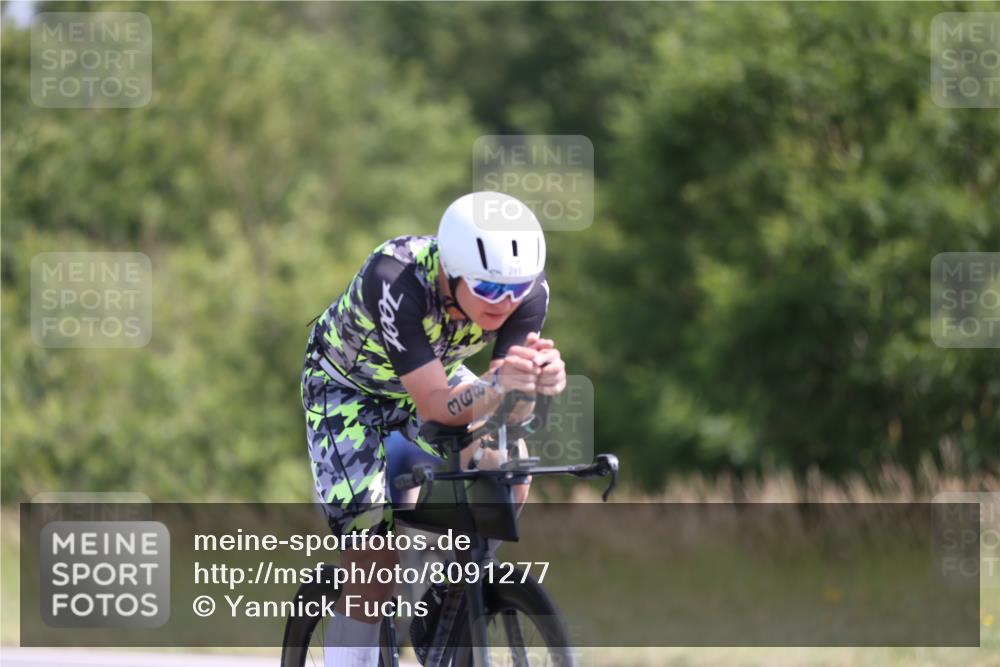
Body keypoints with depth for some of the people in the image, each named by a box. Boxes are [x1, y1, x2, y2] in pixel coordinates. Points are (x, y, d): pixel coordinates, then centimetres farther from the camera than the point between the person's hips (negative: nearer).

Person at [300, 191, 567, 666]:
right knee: (374, 563, -17)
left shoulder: (527, 286, -29)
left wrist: (537, 383, -55)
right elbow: (434, 406, -42)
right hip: (347, 386, -4)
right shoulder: (396, 280, -41)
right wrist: (498, 385, -62)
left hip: (434, 373, 4)